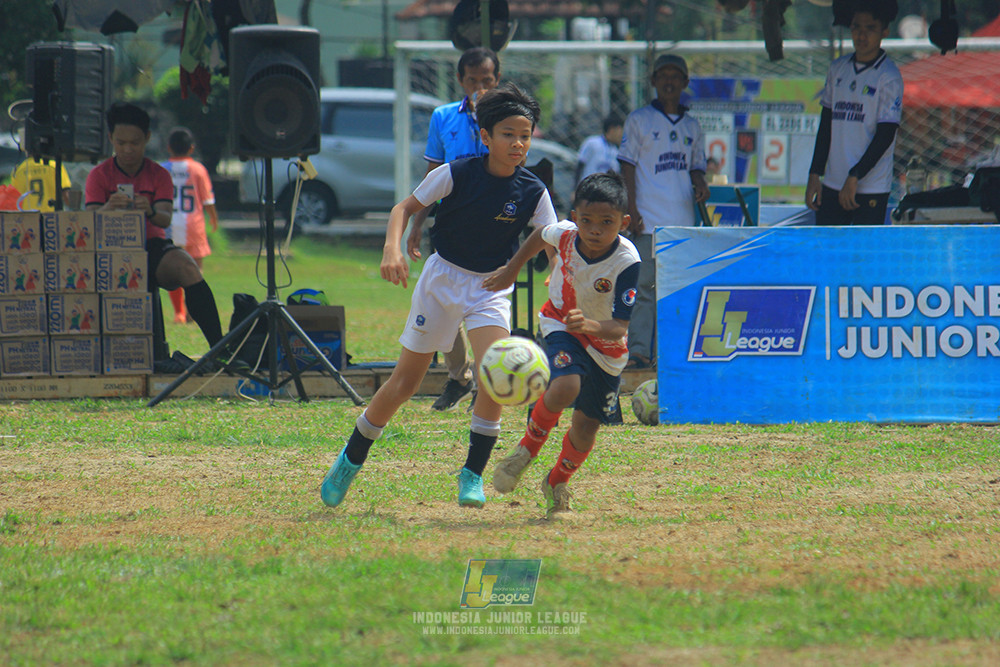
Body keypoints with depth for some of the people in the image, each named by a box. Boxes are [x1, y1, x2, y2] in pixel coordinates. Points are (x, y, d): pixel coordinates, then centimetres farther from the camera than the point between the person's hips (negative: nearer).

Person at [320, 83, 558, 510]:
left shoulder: (533, 193, -10)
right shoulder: (455, 174, -14)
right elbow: (405, 208, -5)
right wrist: (393, 248, -23)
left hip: (492, 286, 1)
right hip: (442, 278, -1)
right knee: (406, 380, 4)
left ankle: (473, 474, -11)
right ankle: (351, 459, 24)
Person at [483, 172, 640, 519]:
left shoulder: (626, 262, -31)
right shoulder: (565, 233, -23)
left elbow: (619, 328, -34)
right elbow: (539, 236, 4)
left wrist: (590, 326, -54)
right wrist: (511, 270, 15)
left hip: (605, 341, 0)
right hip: (561, 322, 0)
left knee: (586, 426, 7)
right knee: (565, 387, -31)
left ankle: (557, 482, 37)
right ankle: (526, 450, -6)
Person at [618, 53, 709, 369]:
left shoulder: (691, 126, 16)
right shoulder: (639, 120, 4)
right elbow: (628, 165, 0)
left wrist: (700, 185, -2)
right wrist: (631, 209, -9)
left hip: (682, 218, 4)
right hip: (648, 221, -4)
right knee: (643, 285, -9)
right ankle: (638, 349, -10)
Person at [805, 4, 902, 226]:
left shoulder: (889, 77, -7)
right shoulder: (837, 69, 11)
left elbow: (885, 135, -12)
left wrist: (854, 177, -16)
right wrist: (814, 174, 10)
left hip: (871, 189, -6)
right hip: (832, 185, 6)